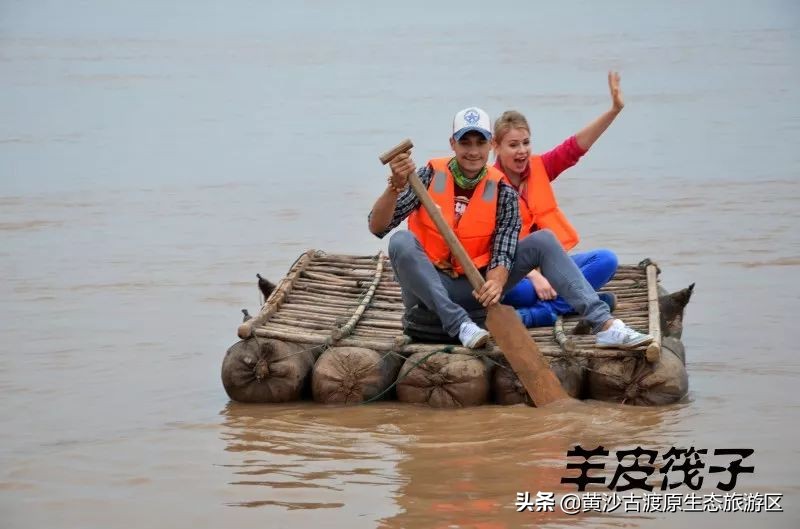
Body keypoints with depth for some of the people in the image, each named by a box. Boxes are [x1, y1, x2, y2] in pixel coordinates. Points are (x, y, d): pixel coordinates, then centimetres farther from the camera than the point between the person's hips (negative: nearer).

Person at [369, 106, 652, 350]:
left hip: (476, 289, 2)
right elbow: (377, 227, -13)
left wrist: (495, 283, -33)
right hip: (428, 289, -2)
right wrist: (396, 186, -31)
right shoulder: (430, 177, -6)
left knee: (543, 240, -13)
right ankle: (460, 325, -37)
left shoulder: (502, 192, -2)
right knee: (402, 241, -32)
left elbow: (503, 254, -10)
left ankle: (604, 325, -27)